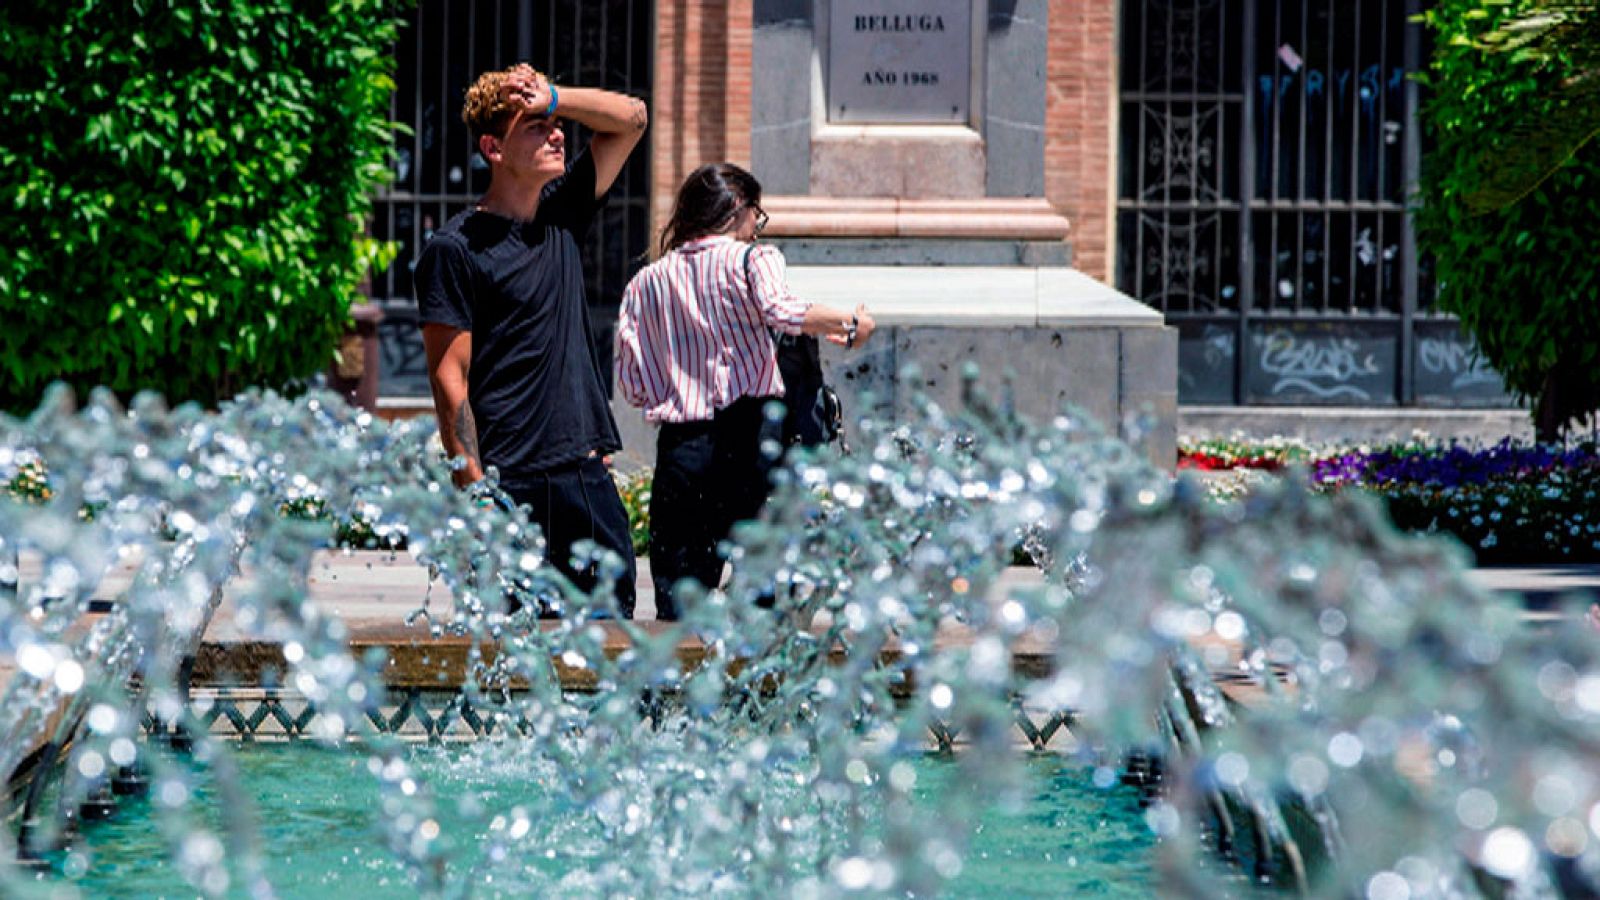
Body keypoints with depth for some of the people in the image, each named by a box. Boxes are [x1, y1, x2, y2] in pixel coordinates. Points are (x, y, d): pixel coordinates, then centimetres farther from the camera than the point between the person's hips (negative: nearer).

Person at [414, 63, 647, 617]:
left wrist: (552, 98, -1)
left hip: (587, 471, 6)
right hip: (512, 483, -6)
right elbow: (449, 377, -9)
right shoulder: (455, 249, -6)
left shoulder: (560, 213, 12)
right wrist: (474, 490, -15)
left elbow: (631, 118, 18)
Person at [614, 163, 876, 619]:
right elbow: (780, 309, -18)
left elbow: (634, 387, 10)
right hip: (750, 437, -3)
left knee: (677, 598, 3)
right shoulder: (751, 258, 3)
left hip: (680, 444, 3)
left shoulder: (644, 283, 15)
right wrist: (850, 323, -6)